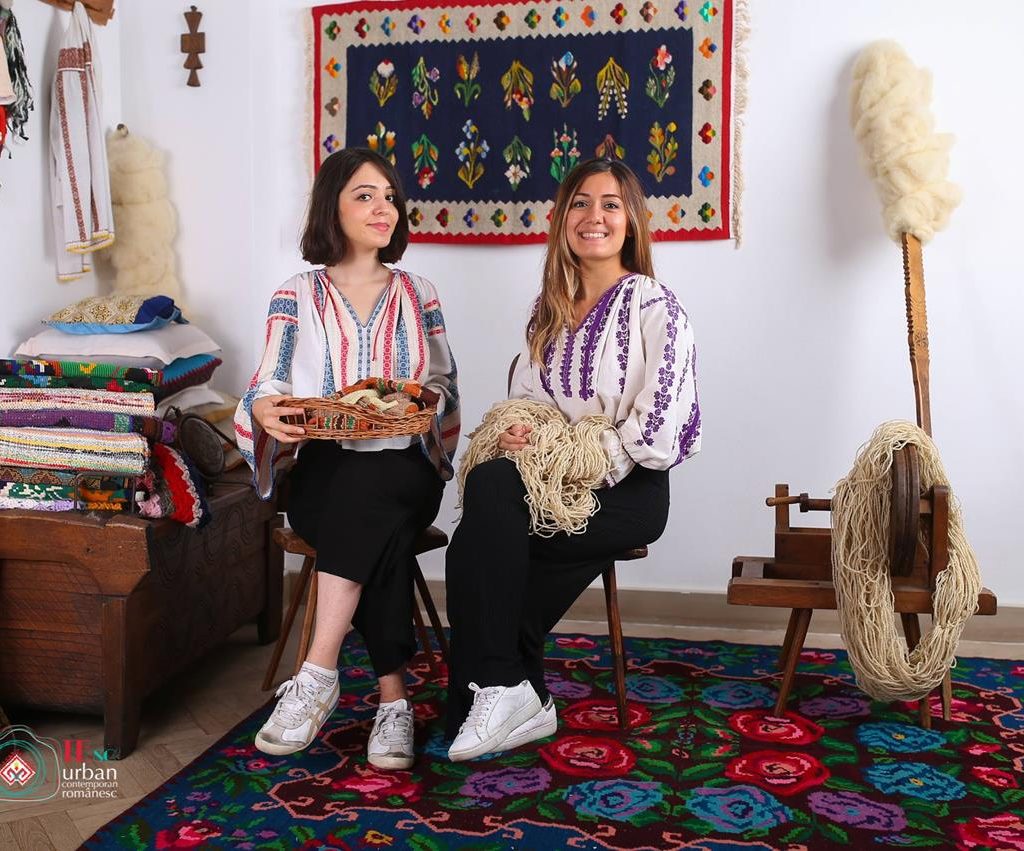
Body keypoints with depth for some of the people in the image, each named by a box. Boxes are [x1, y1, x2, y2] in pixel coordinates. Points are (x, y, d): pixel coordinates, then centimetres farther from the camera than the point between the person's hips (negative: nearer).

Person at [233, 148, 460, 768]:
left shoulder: (419, 296, 15)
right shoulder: (297, 297, 10)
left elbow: (446, 386, 13)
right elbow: (268, 387, 4)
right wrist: (264, 410, -21)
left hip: (404, 468, 1)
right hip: (324, 470, -1)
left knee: (366, 490, -37)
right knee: (382, 536, -35)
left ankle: (318, 677, -34)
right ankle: (394, 699, -29)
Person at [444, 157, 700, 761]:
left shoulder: (654, 306, -6)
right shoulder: (550, 308, 16)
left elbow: (655, 433, -14)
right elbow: (525, 400, 22)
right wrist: (513, 436, -2)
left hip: (626, 491, -5)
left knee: (491, 488, -30)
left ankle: (500, 689, -17)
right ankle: (515, 697, -15)